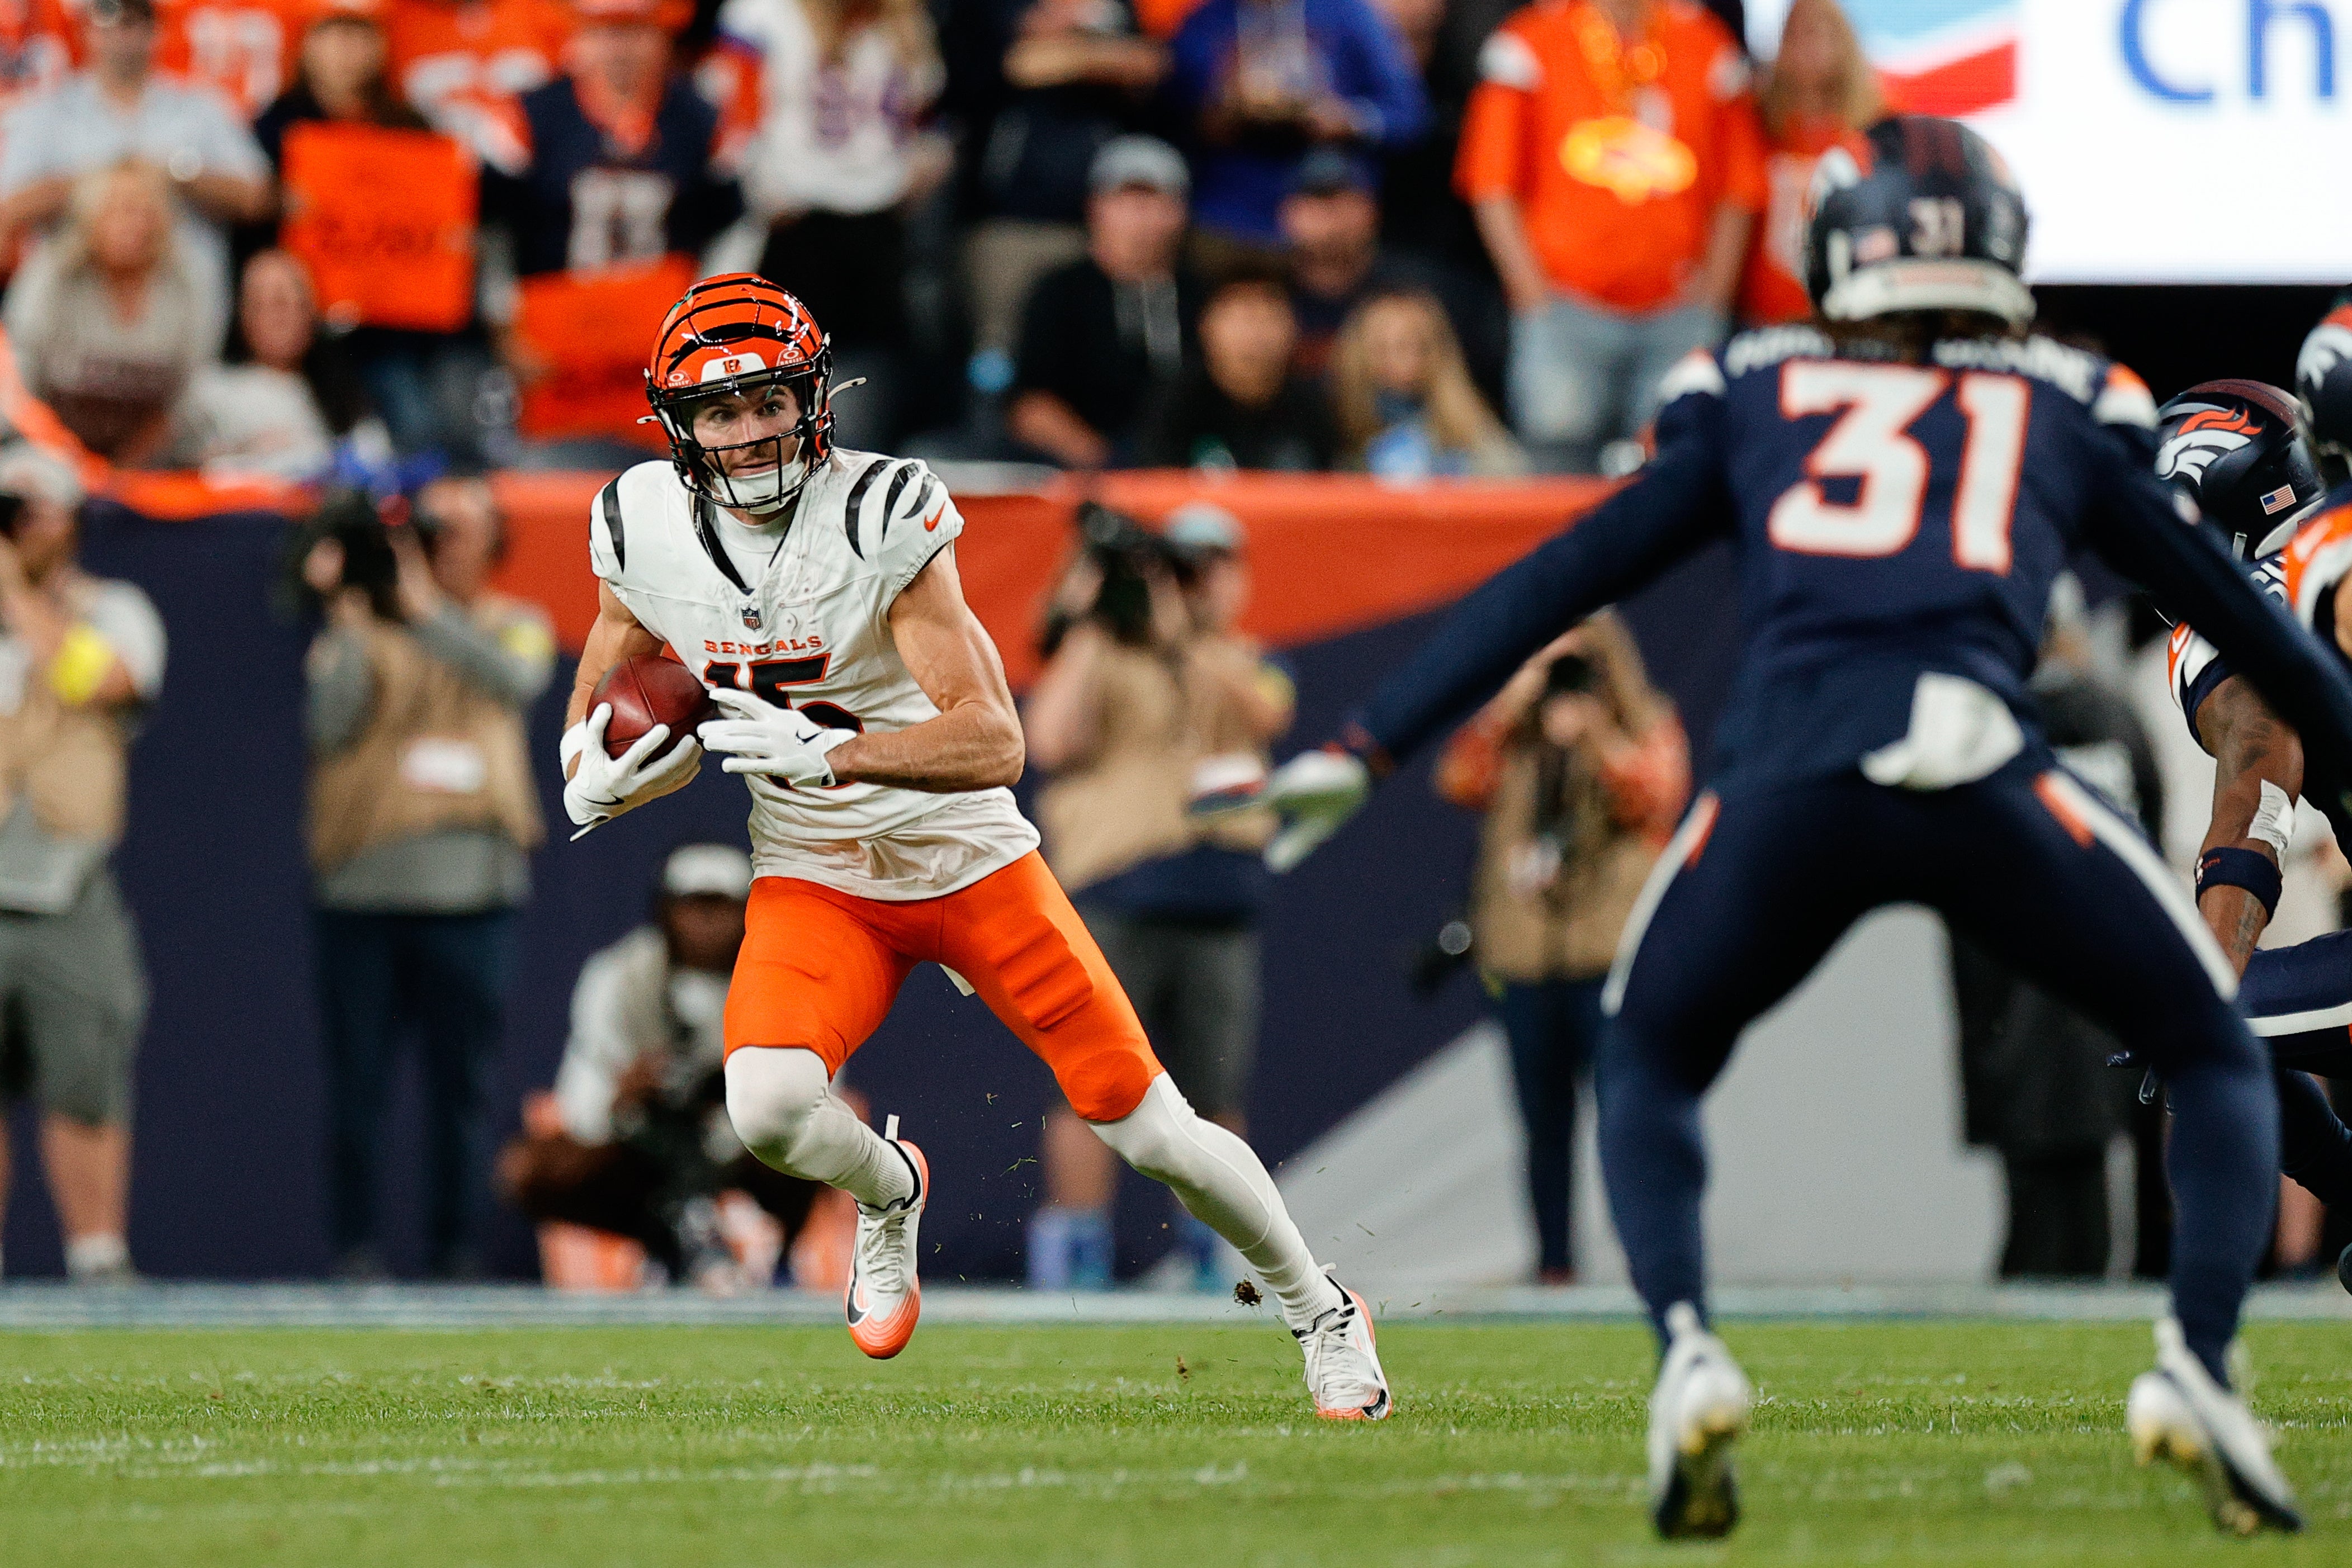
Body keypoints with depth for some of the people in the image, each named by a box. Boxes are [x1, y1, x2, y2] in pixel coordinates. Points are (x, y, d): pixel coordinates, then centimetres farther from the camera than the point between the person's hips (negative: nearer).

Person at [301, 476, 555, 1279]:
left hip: (468, 888, 0)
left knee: (460, 1083, 1)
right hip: (360, 881, 0)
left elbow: (515, 679, -11)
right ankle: (356, 1245, 3)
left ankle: (454, 1252, 6)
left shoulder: (516, 626, 13)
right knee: (357, 1079, -2)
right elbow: (331, 723, -5)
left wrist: (427, 609, -17)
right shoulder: (359, 632, 10)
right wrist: (348, 617, -10)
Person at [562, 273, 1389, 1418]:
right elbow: (596, 702, 11)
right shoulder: (645, 530, -8)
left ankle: (1321, 1313, 25)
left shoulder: (884, 516, -22)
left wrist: (824, 749, -39)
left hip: (968, 860, -3)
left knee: (1148, 1131, -1)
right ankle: (887, 1192, 10)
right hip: (814, 882, 3)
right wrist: (595, 775, -12)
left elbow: (993, 742, -27)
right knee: (769, 1107, -26)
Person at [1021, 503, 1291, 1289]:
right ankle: (1073, 1260, -7)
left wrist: (1183, 632, -13)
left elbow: (1265, 714, -6)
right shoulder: (1096, 657, 4)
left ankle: (1212, 1257, 13)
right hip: (1114, 897, -4)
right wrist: (1087, 631, -10)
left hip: (1219, 903, 4)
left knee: (1217, 1093, 5)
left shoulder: (1244, 663, 18)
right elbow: (1051, 741, -13)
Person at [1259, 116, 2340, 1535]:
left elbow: (1560, 582, 24)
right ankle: (2198, 1361, -4)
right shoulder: (2067, 418, 26)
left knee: (1650, 1066, 27)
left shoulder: (1755, 403, 26)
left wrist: (1368, 750, 28)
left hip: (1789, 783, 1)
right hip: (1985, 773, -1)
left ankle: (1689, 1353, 1)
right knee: (2216, 1059, 20)